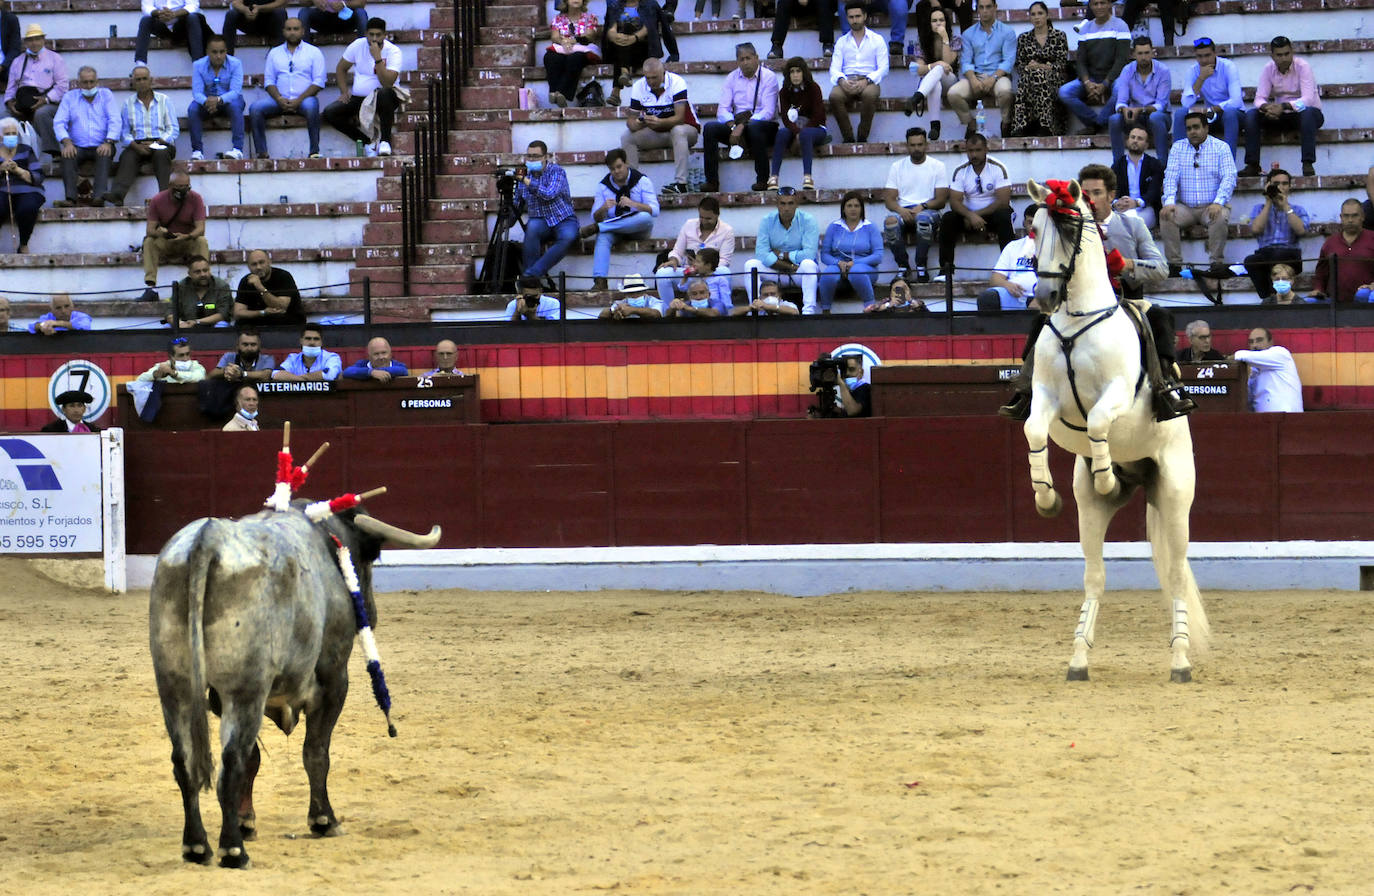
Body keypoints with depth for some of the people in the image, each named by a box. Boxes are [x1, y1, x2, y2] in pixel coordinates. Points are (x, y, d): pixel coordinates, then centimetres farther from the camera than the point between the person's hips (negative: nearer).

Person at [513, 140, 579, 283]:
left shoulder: (556, 171, -5)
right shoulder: (525, 175, 9)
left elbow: (550, 194, -22)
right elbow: (517, 206, 14)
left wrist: (527, 181, -24)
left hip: (563, 219, -2)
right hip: (541, 221, 2)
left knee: (568, 237, -36)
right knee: (532, 227, -34)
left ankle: (531, 274, -38)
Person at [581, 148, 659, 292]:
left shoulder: (642, 180, -4)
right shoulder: (604, 186, 4)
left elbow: (654, 210, -15)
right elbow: (596, 217, 0)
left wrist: (632, 203, -32)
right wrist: (604, 208, -24)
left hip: (638, 228, -1)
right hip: (614, 229, 1)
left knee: (645, 217, -36)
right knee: (603, 236, -34)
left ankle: (596, 228, -32)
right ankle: (599, 282, -46)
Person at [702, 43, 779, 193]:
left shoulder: (769, 77, -3)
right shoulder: (732, 78, 11)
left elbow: (768, 112, -14)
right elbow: (722, 110, 3)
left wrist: (744, 126, -26)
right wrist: (733, 126, -18)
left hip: (765, 126, -4)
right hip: (736, 125, 4)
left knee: (754, 127, -40)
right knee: (710, 128, -22)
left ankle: (762, 180, -32)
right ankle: (712, 182, -25)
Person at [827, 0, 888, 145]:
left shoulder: (877, 40, 13)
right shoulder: (842, 42, 19)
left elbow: (883, 68, 3)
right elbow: (834, 68, 9)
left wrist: (866, 81, -16)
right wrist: (841, 80, -16)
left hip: (869, 82, -2)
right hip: (847, 82, 2)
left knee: (869, 94, -39)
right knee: (835, 96, -34)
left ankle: (863, 137, -25)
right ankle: (848, 137, -25)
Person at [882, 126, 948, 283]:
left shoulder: (937, 166, 9)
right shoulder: (897, 167, 15)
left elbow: (941, 200, 1)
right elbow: (889, 198, 6)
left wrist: (922, 207, -17)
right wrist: (900, 210, -16)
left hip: (928, 211, -2)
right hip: (903, 211, 2)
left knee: (923, 218, -40)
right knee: (890, 221, -35)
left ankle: (921, 267, -27)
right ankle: (903, 267, -20)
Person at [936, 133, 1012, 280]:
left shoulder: (998, 168, -11)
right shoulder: (960, 172, -2)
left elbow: (1003, 201, -19)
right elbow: (955, 201, -11)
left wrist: (978, 214, -22)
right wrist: (971, 216, -31)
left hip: (994, 214, -3)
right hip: (970, 215, 3)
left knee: (1004, 217, -36)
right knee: (947, 219, -24)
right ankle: (946, 268, -23)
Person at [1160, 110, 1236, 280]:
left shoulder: (1221, 147, 2)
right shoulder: (1178, 147, 10)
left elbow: (1229, 177, -8)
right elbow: (1170, 176, 1)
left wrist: (1218, 202, -25)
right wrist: (1169, 202, -18)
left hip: (1212, 206, -2)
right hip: (1185, 207, 2)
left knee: (1219, 217, -35)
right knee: (1166, 217, -27)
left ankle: (1217, 264, -27)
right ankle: (1174, 265, -23)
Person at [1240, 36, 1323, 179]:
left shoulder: (1302, 66, -16)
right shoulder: (1268, 69, -3)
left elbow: (1308, 99, -26)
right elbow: (1259, 98, -8)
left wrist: (1284, 106, -41)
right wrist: (1266, 107, -33)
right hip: (1281, 116, 4)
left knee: (1308, 112, -39)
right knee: (1251, 114, -18)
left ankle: (1308, 164, -41)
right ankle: (1252, 165, -21)